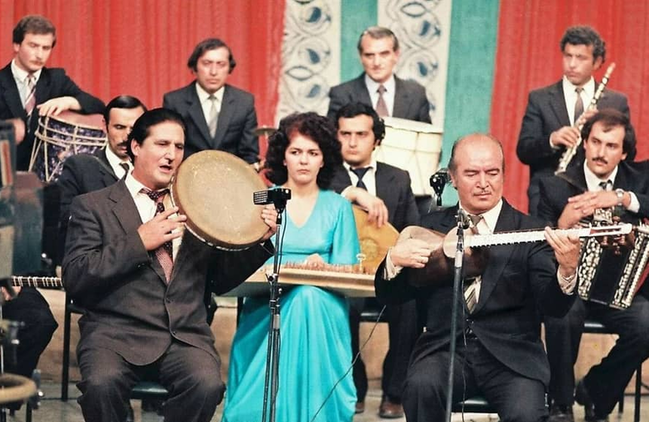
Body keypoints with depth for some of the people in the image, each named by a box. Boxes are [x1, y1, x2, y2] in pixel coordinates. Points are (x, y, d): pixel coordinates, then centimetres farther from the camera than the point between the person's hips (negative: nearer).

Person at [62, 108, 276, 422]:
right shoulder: (93, 206, 7)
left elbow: (222, 280, 19)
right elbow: (74, 279, -5)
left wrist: (259, 240, 3)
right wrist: (138, 242, -12)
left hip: (186, 335, 3)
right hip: (116, 332, -2)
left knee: (207, 384, -29)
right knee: (101, 383, -34)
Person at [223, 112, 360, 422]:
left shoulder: (338, 206, 14)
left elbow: (346, 270, 6)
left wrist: (324, 267, -17)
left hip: (323, 308, 1)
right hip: (268, 308, -1)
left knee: (310, 296, -36)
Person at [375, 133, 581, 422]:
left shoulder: (529, 231, 5)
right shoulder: (431, 227, 13)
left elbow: (552, 306, -6)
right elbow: (387, 296, 15)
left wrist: (567, 270, -27)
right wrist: (394, 259, -6)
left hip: (511, 356, -2)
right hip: (445, 348, 2)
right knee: (421, 385, -30)